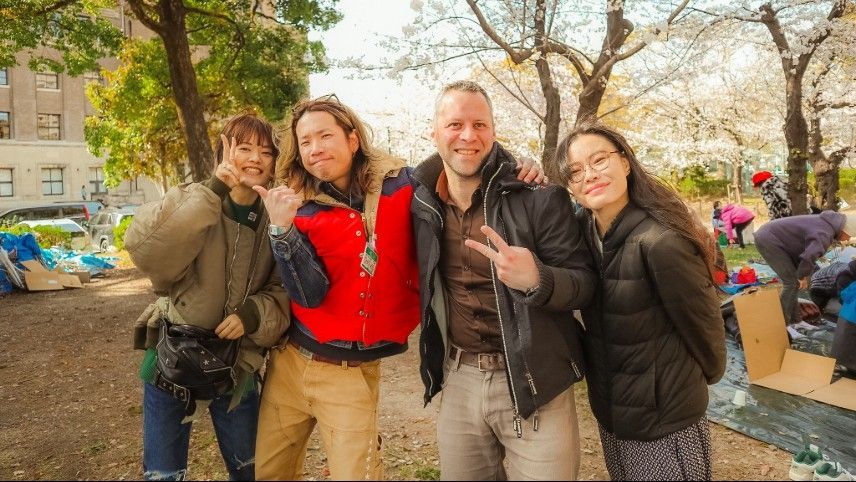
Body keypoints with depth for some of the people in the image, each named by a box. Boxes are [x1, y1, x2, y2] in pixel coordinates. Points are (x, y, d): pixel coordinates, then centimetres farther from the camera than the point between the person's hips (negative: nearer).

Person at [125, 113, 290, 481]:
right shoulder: (198, 205, -13)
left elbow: (286, 292, -1)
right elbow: (144, 248, -32)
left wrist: (254, 314, -21)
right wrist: (212, 191, -38)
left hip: (237, 367, 3)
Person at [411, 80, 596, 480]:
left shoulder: (538, 195, -13)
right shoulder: (422, 200, 0)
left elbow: (584, 282, -13)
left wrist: (537, 280, -31)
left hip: (532, 382, -4)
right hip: (458, 379, 4)